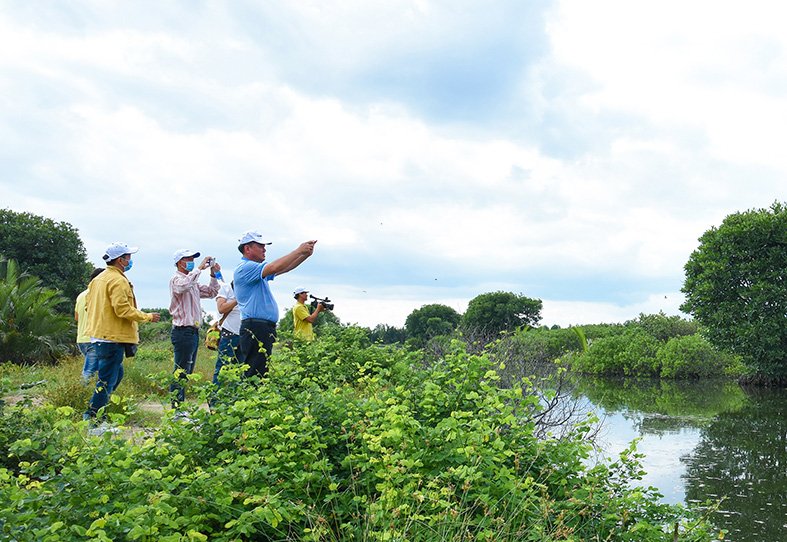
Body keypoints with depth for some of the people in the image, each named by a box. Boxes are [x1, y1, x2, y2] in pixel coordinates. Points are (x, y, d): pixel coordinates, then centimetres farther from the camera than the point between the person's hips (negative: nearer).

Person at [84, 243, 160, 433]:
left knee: (116, 374, 18)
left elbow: (89, 305, 20)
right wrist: (148, 317, -9)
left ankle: (94, 412, 20)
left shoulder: (97, 280, 16)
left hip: (99, 335, 10)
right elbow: (122, 309, -20)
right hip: (112, 337, -10)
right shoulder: (118, 281, -15)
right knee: (108, 379, -6)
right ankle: (93, 417, -4)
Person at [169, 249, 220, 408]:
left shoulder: (193, 282, 21)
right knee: (181, 372, -10)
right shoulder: (176, 279, -7)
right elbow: (184, 286, -31)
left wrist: (213, 275, 14)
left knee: (187, 372, 10)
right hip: (183, 331, -9)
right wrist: (200, 268, -24)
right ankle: (176, 407, -8)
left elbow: (211, 292, 27)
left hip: (193, 332, 10)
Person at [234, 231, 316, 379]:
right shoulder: (245, 268, -10)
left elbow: (284, 268, 23)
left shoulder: (257, 270, 22)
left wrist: (306, 254, 10)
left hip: (266, 329, 10)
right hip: (255, 328, -10)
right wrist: (299, 251, -13)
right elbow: (274, 268, -22)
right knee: (254, 375, -12)